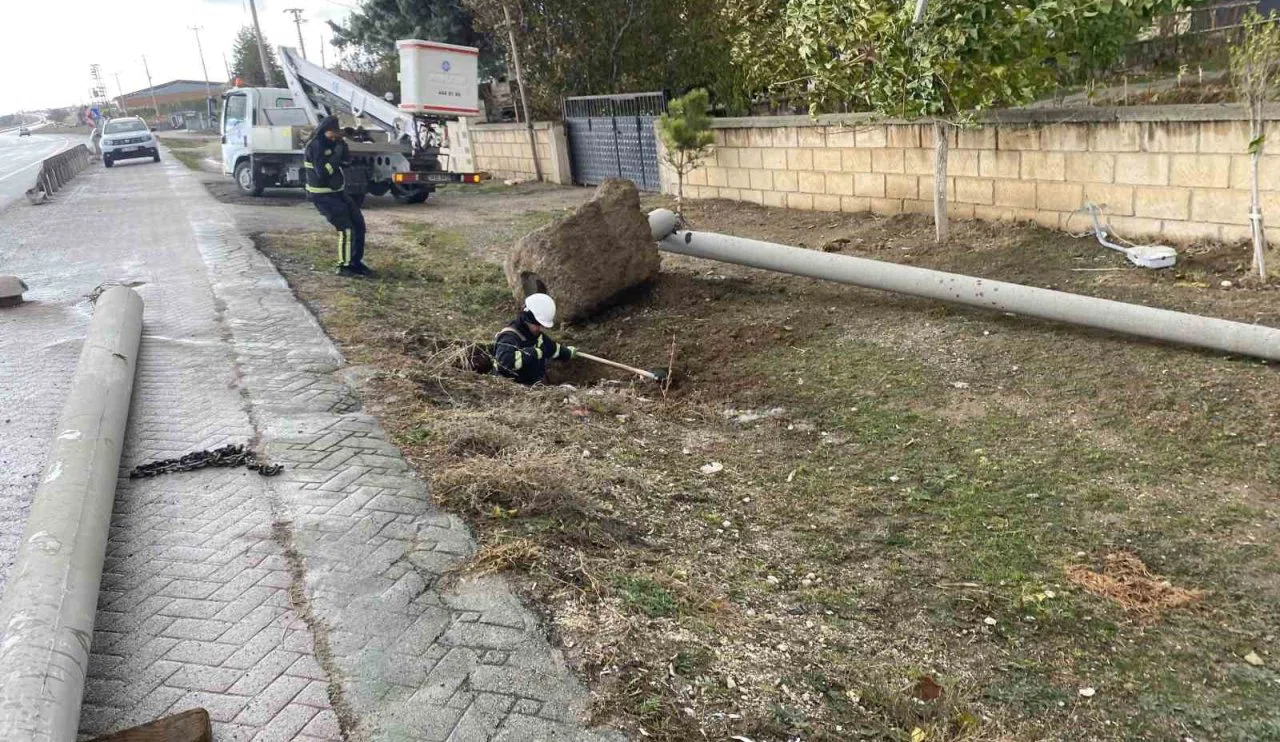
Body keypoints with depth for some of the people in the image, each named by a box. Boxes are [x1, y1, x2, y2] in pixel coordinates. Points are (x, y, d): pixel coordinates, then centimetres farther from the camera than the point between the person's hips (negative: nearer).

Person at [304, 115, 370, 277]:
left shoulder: (331, 142, 7)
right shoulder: (315, 146, -19)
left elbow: (345, 160, 10)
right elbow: (322, 172, -27)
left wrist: (342, 144, -5)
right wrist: (336, 155, -25)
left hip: (338, 192, 9)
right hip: (322, 196, -9)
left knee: (358, 223, 8)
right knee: (345, 229, -13)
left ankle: (355, 262, 17)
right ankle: (343, 267, -3)